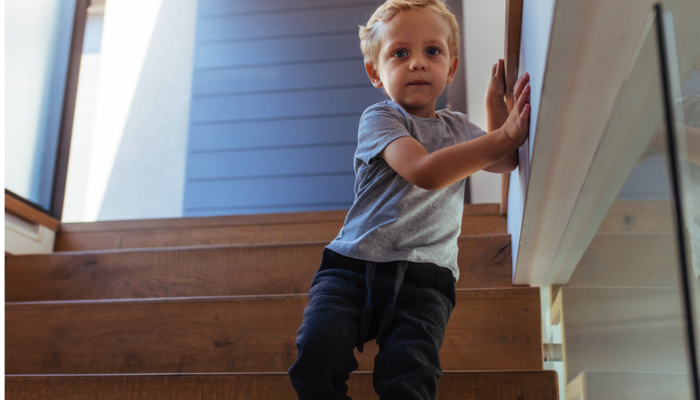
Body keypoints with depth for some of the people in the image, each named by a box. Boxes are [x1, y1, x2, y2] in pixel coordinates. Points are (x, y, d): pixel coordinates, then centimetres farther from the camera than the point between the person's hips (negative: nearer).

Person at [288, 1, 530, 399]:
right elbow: (425, 171, -19)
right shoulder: (379, 118, 0)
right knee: (317, 356, -25)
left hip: (425, 276, 3)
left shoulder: (457, 126, 21)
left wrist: (496, 106, 8)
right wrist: (505, 136, -20)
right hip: (355, 264, -3)